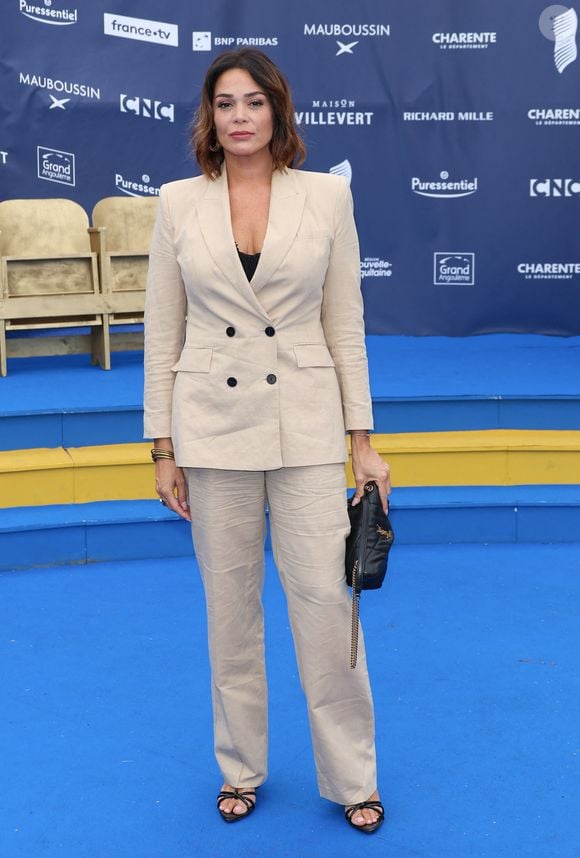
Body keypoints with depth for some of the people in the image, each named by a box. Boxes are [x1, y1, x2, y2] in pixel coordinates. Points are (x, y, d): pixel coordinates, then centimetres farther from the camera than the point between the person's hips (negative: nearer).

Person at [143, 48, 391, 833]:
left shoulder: (327, 195, 0)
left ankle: (352, 778, 18)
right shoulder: (178, 203, 1)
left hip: (305, 425, -1)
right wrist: (163, 448, 1)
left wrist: (362, 439, -1)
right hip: (212, 426, 1)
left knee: (325, 599, 0)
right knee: (230, 605, 10)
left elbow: (345, 323, 2)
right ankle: (241, 768, 28)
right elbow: (163, 333, 3)